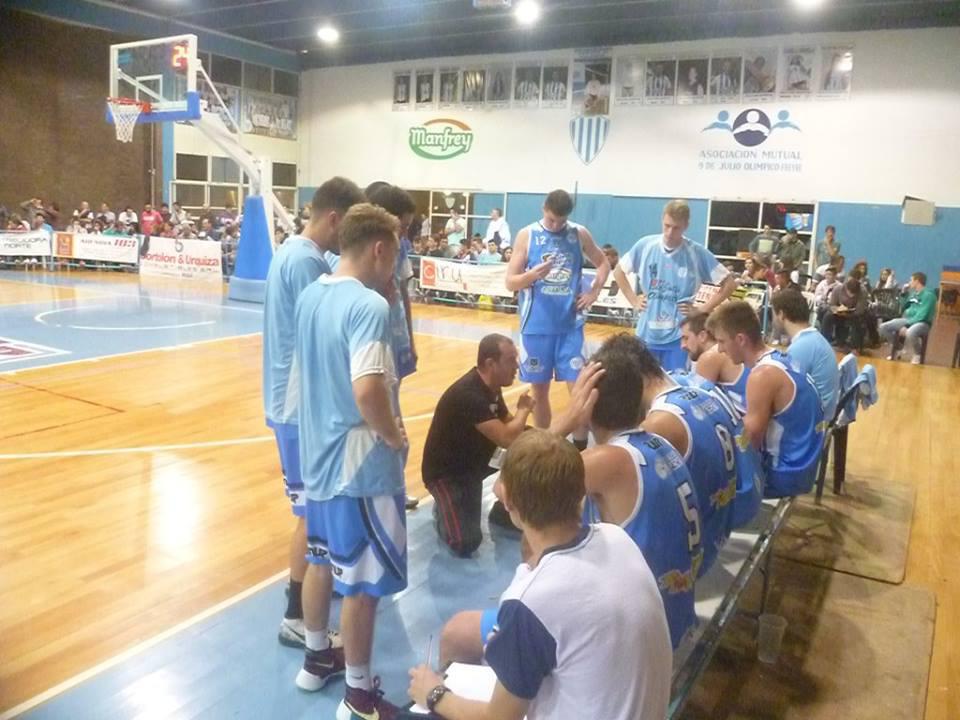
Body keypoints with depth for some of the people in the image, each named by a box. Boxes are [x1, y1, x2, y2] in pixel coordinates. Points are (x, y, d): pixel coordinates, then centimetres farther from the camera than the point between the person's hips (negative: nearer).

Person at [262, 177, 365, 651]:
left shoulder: (291, 250, 11)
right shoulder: (306, 261, -20)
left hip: (293, 397, 10)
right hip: (305, 402, -10)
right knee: (314, 509, -1)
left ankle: (314, 580, 40)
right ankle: (296, 617, 11)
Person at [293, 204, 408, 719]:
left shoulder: (311, 295, 4)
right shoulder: (369, 305, -22)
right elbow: (368, 391, -33)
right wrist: (396, 437, -14)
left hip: (318, 454, 9)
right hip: (362, 465, -8)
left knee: (323, 560, 23)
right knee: (363, 580, 6)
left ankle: (317, 658, 42)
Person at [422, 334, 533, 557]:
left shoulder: (491, 386, -3)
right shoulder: (468, 395, -32)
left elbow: (506, 425, 10)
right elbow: (506, 439, -36)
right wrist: (524, 410, -16)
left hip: (475, 460, 9)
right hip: (446, 472, -9)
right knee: (466, 543, -23)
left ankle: (506, 511, 11)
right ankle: (444, 510, 11)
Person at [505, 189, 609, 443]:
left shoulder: (580, 234, 3)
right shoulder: (527, 235, -2)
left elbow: (603, 264, 18)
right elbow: (510, 282, -4)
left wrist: (593, 293, 3)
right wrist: (533, 274, -23)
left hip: (570, 325, 1)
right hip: (536, 326, -1)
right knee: (540, 390, 9)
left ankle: (581, 446, 9)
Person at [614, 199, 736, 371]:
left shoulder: (697, 253, -7)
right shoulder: (645, 245, -2)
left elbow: (729, 283, -1)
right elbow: (619, 272, 12)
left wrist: (703, 310, -5)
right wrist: (634, 301, 4)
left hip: (678, 335, -2)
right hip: (646, 334, 2)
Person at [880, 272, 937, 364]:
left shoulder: (928, 295, -13)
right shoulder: (913, 293, 14)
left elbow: (922, 316, -21)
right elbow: (903, 308, 22)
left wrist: (906, 326, -23)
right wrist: (904, 293, 11)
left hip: (922, 323, -8)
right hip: (907, 320, 8)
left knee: (910, 333, -41)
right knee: (883, 327, -5)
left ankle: (917, 355, -12)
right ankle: (894, 351, 11)